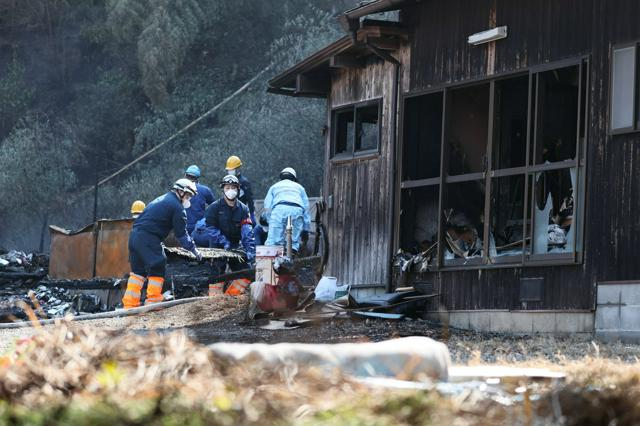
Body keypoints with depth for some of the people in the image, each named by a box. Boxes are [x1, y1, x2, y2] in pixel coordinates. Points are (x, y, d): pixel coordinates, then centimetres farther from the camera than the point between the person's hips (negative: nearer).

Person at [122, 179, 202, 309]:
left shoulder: (160, 200, 27)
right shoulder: (177, 207, -2)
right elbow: (181, 233, -3)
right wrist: (193, 249, 5)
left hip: (134, 235, 9)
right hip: (149, 239, -9)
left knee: (137, 269, 13)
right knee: (157, 270, -2)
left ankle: (130, 304, 11)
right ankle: (153, 302, -6)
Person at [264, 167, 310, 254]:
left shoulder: (274, 187, 33)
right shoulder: (299, 187, 35)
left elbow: (267, 207, 23)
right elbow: (306, 208, 31)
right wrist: (306, 230, 32)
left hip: (279, 209, -1)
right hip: (297, 210, 1)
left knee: (273, 243, -10)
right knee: (294, 243, 5)